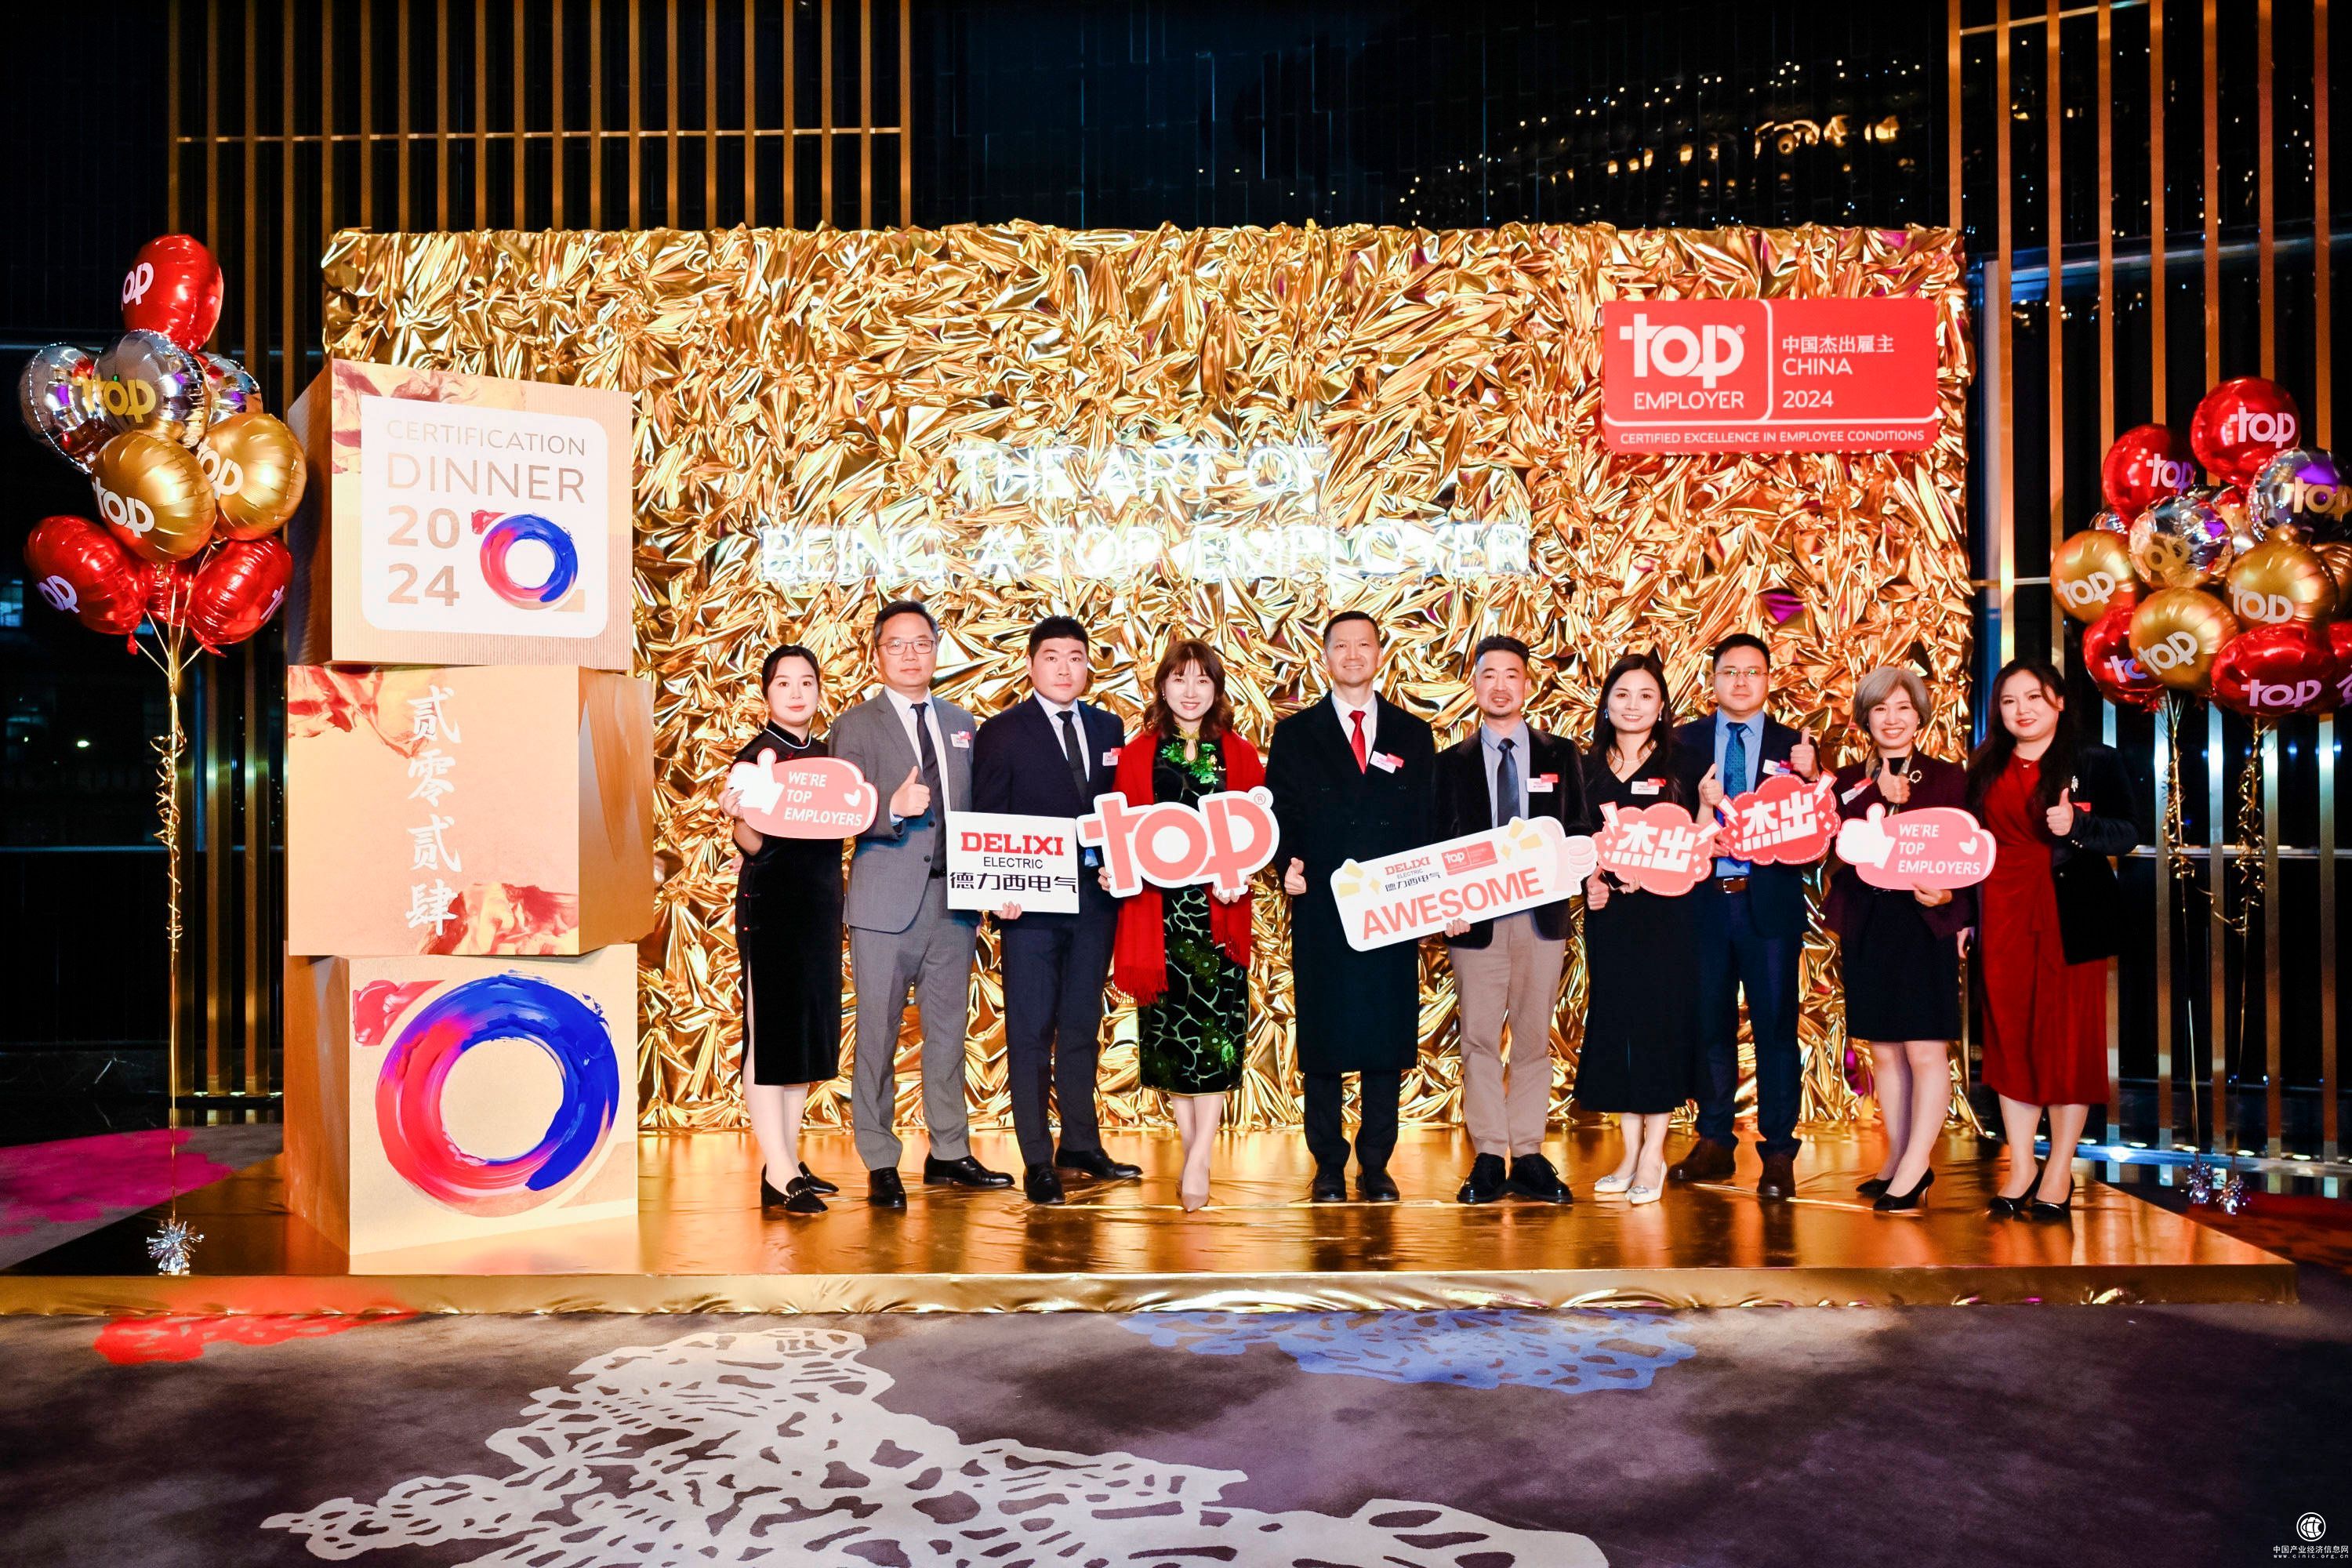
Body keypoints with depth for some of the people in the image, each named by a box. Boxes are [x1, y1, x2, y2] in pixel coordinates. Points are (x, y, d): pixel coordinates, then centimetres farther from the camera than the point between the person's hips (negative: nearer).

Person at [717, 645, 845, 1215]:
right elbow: (753, 843, -17)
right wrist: (738, 814, -34)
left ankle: (790, 1162, 21)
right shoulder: (757, 754, -7)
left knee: (810, 1030, 11)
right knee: (769, 1033, -6)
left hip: (821, 904, 7)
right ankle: (777, 1178, -5)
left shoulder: (827, 754, 12)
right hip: (769, 904, -7)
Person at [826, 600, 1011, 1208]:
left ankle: (949, 1153, 22)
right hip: (886, 903, -4)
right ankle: (880, 1165, 10)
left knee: (948, 1031, 11)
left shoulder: (961, 723, 15)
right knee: (878, 1036, 1)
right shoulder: (856, 726, 0)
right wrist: (893, 808, -27)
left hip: (954, 899, 5)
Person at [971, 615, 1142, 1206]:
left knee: (1082, 1026, 13)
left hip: (1096, 899, 4)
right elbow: (985, 820, -3)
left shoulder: (1108, 728, 11)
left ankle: (1082, 1144, 24)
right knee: (1031, 1031, 0)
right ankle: (1037, 1160, 6)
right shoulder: (1002, 732, -1)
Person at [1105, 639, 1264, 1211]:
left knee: (1216, 1028, -7)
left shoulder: (1240, 756, 8)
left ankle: (1198, 1163, -3)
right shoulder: (1137, 755, 8)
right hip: (1156, 909, 1)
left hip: (1219, 911, -1)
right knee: (1168, 1030, 3)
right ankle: (1194, 1151, 17)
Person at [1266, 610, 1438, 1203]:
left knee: (1388, 1042, 3)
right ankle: (1328, 1166, 12)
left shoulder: (1413, 736, 13)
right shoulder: (1294, 734, 9)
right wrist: (1288, 863, -13)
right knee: (1323, 1042, 2)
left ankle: (1375, 1165, 14)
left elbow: (1430, 821, 10)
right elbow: (1280, 814, 6)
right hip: (1322, 911, -1)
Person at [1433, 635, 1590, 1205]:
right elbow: (1438, 845, 5)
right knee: (1479, 1039, 0)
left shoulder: (1562, 756, 11)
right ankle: (1488, 1158, 7)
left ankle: (1529, 1156, 12)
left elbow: (1580, 832, 9)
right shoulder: (1451, 763, 10)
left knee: (1534, 1038, 5)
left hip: (1543, 915, 1)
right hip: (1474, 918, 0)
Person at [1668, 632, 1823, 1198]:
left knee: (1776, 1027, 2)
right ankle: (1714, 1142, 22)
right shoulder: (1686, 741, 6)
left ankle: (1779, 1152, 11)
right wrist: (1700, 807, -21)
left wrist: (1810, 779, -22)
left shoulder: (1793, 746, 5)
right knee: (1710, 1024, 10)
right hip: (1705, 901, 1)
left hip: (1770, 903, -1)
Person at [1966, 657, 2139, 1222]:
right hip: (2004, 917, 3)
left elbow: (2128, 833, -2)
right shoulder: (1985, 769, 12)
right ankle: (2020, 1168, 11)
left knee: (2069, 1037, -1)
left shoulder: (2095, 761, 2)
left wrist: (2077, 825, -20)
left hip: (2072, 915, -3)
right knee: (2011, 1035, 3)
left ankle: (2059, 1171, 8)